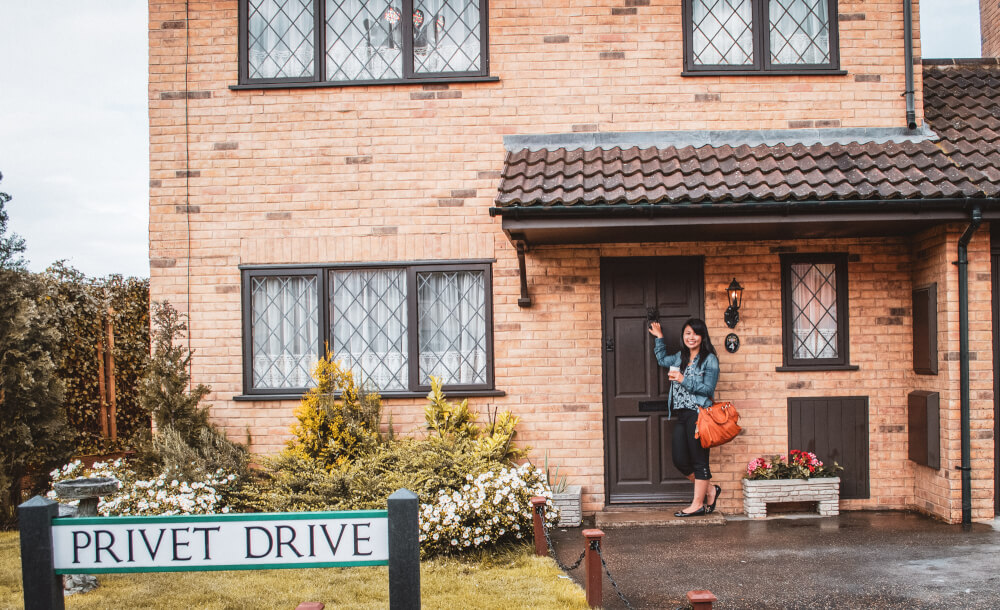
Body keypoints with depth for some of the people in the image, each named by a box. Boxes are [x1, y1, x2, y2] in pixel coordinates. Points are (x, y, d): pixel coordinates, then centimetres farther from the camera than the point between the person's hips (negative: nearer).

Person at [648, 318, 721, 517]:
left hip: (698, 414, -7)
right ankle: (710, 490, 24)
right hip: (681, 415, 8)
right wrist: (659, 338, 35)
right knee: (680, 460, 6)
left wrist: (683, 380, -15)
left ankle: (698, 504, 6)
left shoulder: (710, 359, -3)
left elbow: (708, 388, -11)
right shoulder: (680, 357, 17)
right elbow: (662, 359, 38)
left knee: (699, 460, -2)